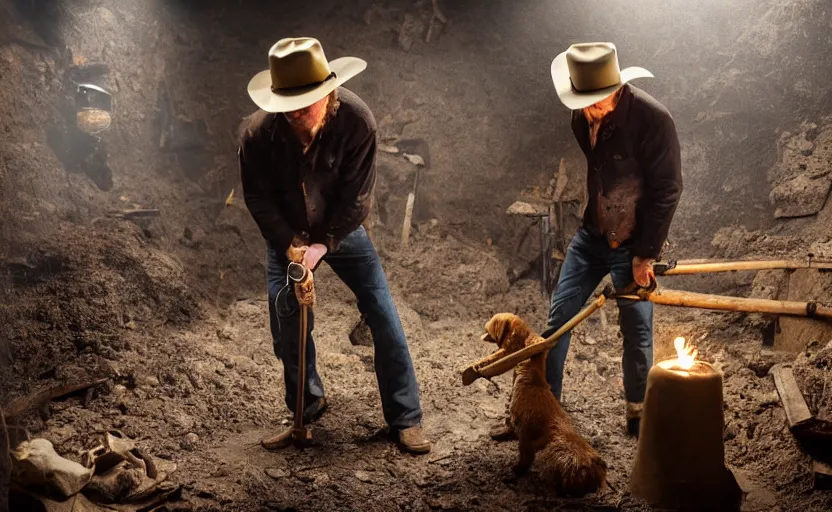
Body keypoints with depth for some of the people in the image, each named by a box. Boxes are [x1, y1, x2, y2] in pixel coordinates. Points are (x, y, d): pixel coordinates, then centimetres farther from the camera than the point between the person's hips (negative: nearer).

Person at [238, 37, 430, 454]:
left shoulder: (356, 119, -26)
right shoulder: (258, 132, -24)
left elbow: (356, 195, -21)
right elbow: (258, 198, -13)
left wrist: (323, 244, -26)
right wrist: (290, 245, -22)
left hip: (341, 230, -1)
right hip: (286, 234, 1)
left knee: (384, 316, -7)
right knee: (286, 325, 1)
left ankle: (405, 418, 4)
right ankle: (307, 408, 26)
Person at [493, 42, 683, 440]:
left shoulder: (652, 119, -20)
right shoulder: (583, 117, -2)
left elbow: (667, 190, -15)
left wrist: (646, 253, -13)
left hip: (634, 243, -5)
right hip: (591, 235, 6)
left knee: (636, 329, 3)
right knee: (559, 316, 4)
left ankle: (636, 414, 24)